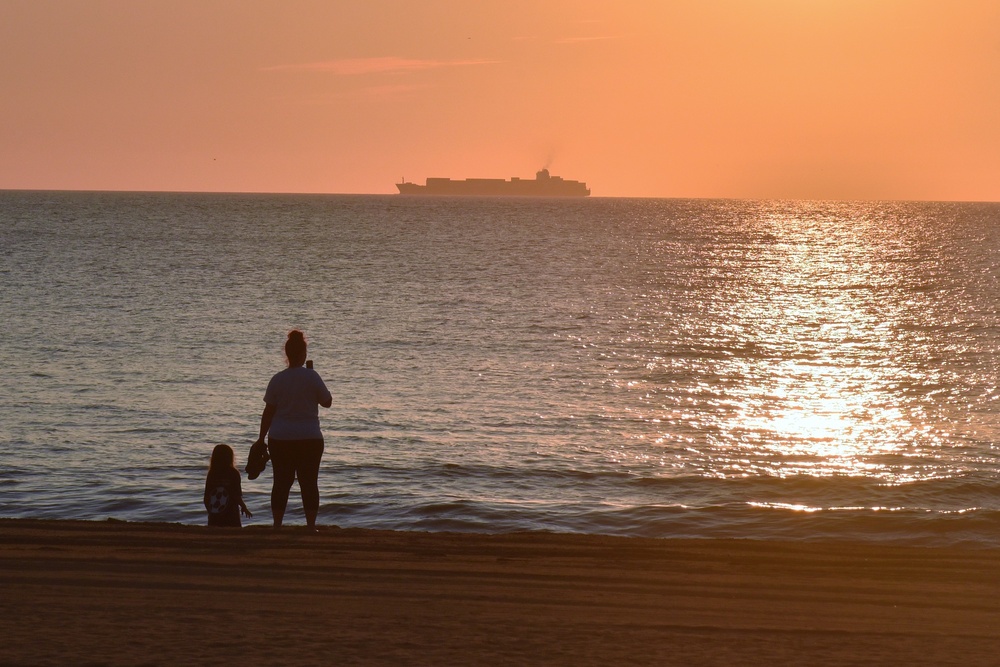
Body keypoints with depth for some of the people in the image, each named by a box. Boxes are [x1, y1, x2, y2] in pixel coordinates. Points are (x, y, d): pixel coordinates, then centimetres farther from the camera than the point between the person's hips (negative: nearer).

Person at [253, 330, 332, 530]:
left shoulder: (277, 379, -1)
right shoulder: (311, 377, -8)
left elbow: (268, 412, 2)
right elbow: (327, 401, 2)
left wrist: (261, 438, 9)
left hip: (280, 439, 2)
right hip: (309, 439, -2)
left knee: (281, 483, 6)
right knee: (309, 483, 3)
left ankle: (277, 525, 5)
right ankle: (311, 525, 1)